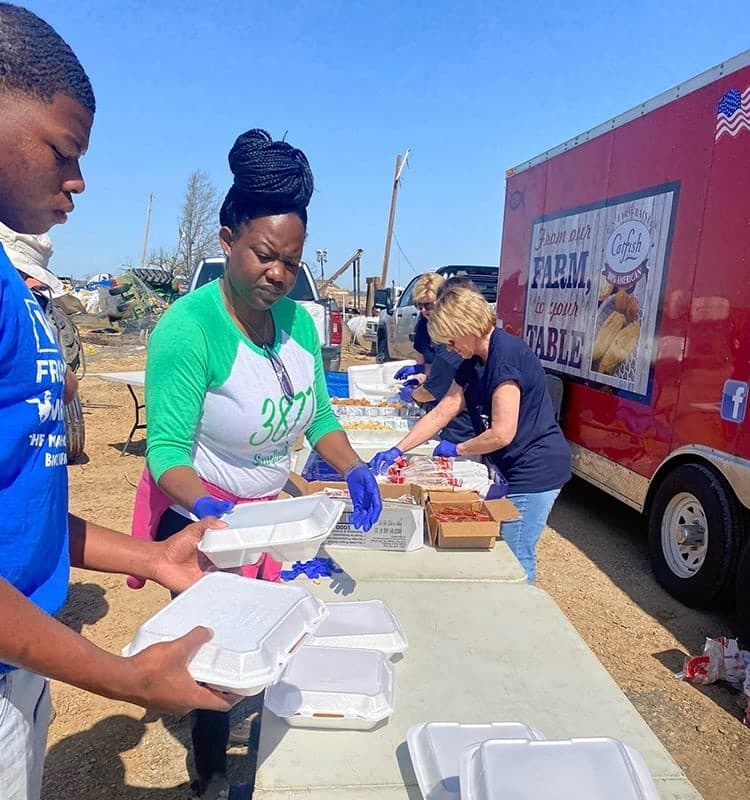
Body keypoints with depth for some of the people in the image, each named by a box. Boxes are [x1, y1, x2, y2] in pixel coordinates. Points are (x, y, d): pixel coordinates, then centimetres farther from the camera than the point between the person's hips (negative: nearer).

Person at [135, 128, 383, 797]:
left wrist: (354, 471, -18)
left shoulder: (298, 320, -7)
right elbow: (166, 450, -27)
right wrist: (210, 509, -44)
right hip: (200, 521, -6)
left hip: (269, 511, 6)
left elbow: (318, 416, -2)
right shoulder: (188, 328, -26)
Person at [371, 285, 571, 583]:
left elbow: (502, 434, -24)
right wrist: (397, 450, 1)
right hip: (511, 469, 9)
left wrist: (457, 450, -7)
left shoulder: (506, 356, -22)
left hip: (536, 471, -9)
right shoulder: (473, 363, 8)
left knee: (515, 559, 0)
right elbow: (442, 412, 8)